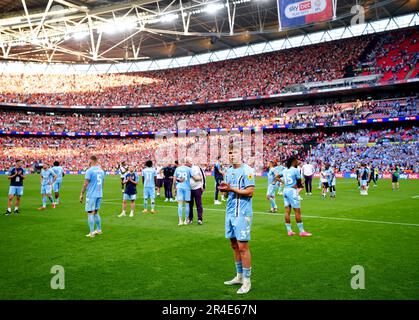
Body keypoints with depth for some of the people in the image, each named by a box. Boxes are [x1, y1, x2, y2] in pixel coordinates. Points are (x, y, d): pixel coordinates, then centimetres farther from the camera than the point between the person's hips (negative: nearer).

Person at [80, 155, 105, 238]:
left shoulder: (89, 171, -11)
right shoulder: (101, 170, 10)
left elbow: (86, 184, -12)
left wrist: (82, 194, -4)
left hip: (91, 195, -7)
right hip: (99, 194, 7)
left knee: (90, 213, -2)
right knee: (96, 212, 19)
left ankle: (91, 233, -1)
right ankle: (99, 230, 24)